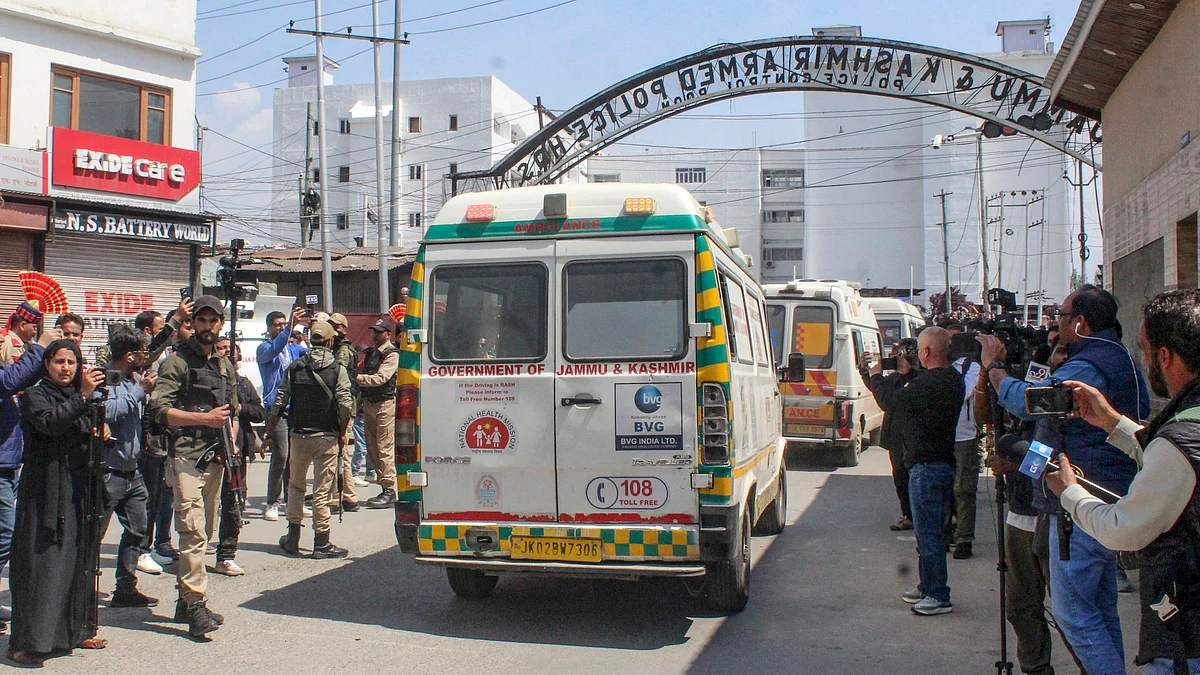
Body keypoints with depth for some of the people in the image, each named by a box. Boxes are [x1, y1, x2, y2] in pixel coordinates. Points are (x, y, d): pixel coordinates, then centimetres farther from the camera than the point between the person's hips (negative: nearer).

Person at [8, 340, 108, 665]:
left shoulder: (79, 398, 17)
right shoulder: (34, 395, -3)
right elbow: (50, 422, -23)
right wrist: (82, 395, -25)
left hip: (79, 492, 7)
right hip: (46, 494, -7)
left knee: (79, 561, 10)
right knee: (42, 562, -8)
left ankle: (74, 631, 20)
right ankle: (27, 643, -5)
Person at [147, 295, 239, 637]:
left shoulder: (225, 365, 18)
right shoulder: (177, 361, -3)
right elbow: (160, 409, -13)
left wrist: (231, 439, 10)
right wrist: (204, 418, -18)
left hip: (216, 457, 7)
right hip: (186, 456, -7)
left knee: (203, 532, 11)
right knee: (193, 531, -14)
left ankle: (185, 602, 20)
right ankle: (196, 605, -12)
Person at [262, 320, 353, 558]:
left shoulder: (294, 368, 3)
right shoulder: (337, 370, -6)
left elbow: (279, 403, 2)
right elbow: (346, 406, -14)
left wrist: (270, 434, 9)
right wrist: (342, 433, 1)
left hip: (299, 434, 3)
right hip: (326, 437, -3)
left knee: (295, 485, 17)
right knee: (322, 489, 1)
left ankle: (292, 538, 22)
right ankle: (321, 543, 5)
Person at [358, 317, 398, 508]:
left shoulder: (392, 354, -7)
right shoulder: (370, 352, 18)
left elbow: (380, 378, -17)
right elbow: (362, 372, 22)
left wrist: (357, 378, -19)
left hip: (385, 404, -8)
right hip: (369, 403, 9)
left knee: (384, 448, -9)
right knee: (372, 448, 10)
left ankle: (389, 490, -6)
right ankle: (384, 488, 17)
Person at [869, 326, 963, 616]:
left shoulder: (927, 384, -22)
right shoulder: (954, 379, 8)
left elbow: (891, 401, -10)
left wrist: (876, 376, 7)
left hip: (926, 466, -10)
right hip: (945, 461, 10)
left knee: (928, 532, -2)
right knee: (932, 530, 19)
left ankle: (938, 596, 4)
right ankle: (928, 587, 30)